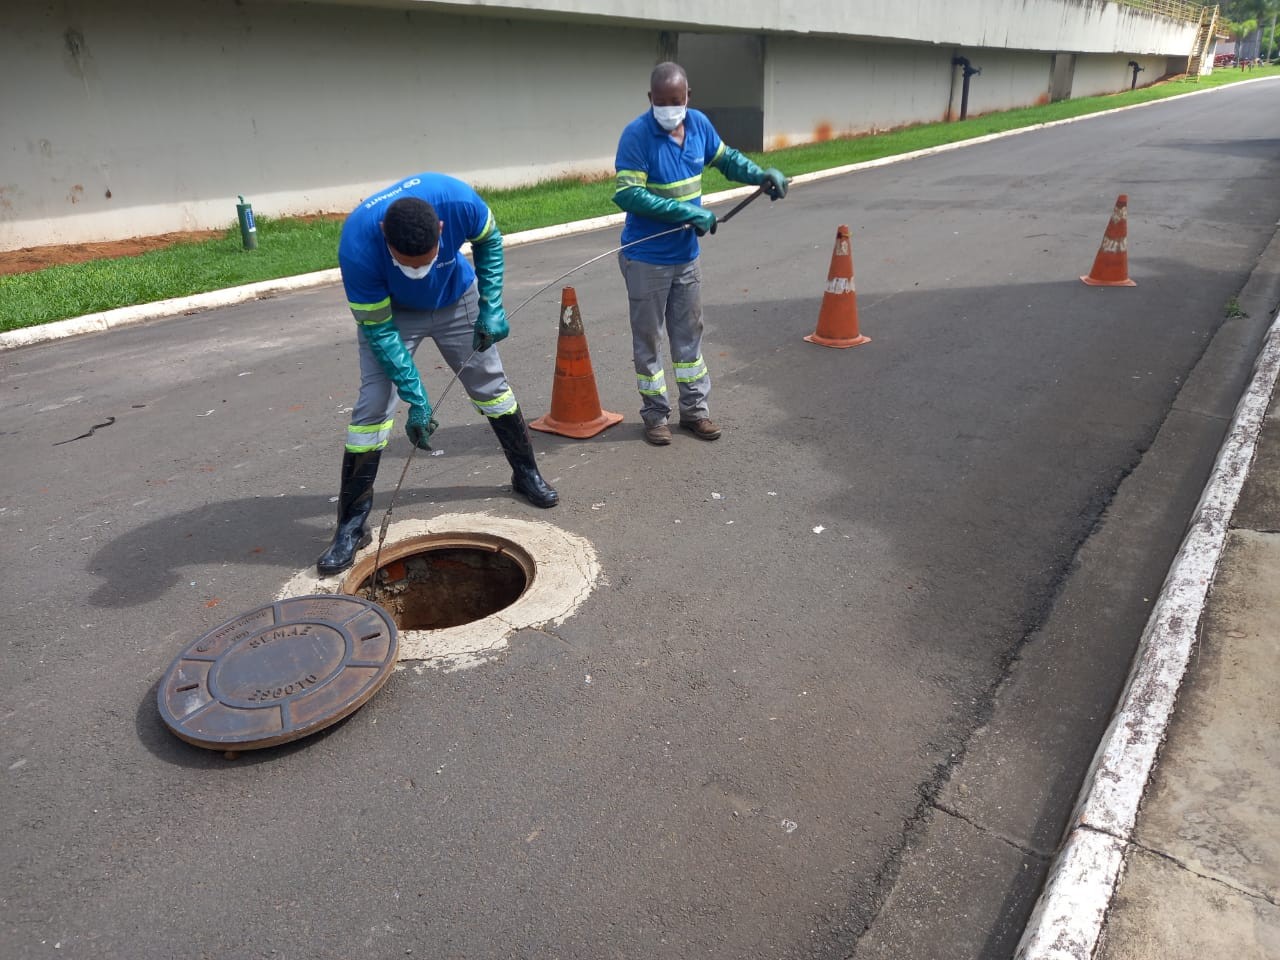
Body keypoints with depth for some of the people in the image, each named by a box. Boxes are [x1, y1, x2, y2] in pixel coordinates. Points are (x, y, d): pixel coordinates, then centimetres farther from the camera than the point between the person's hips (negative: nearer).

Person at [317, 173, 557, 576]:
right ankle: (352, 524, -1)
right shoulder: (357, 246, -38)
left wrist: (491, 307, -16)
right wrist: (415, 397, -26)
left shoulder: (459, 201, -35)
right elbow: (378, 330, -26)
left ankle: (526, 473, 30)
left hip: (457, 299, 2)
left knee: (490, 385, 9)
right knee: (372, 406, -11)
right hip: (389, 311, -2)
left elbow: (489, 242, -10)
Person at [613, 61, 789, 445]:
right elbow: (627, 194, -25)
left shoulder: (699, 124, 1)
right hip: (646, 259, -5)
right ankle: (655, 414, 19)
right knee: (647, 338, 6)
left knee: (689, 334, 13)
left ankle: (694, 409, 26)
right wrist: (689, 213, -27)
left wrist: (762, 175, 2)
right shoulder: (637, 135, -18)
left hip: (686, 255, 6)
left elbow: (726, 158, 18)